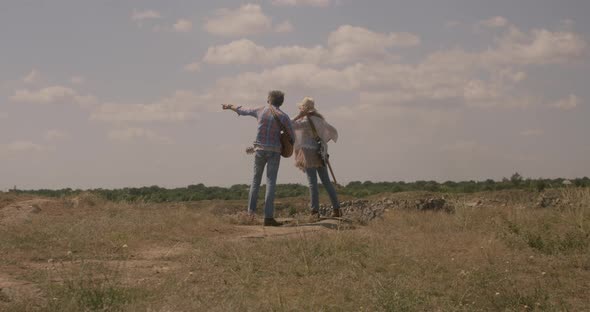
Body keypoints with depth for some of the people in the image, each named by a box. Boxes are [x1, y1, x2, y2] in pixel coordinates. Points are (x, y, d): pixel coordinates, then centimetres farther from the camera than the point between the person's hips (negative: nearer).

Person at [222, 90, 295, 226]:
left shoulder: (261, 110, 4)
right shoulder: (283, 116, -6)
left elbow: (242, 111, 21)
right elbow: (292, 136, -3)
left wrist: (230, 106, 41)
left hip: (260, 149, 3)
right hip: (274, 151, -3)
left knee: (256, 179, 21)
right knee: (271, 182, -5)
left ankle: (251, 209, 19)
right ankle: (268, 217, -11)